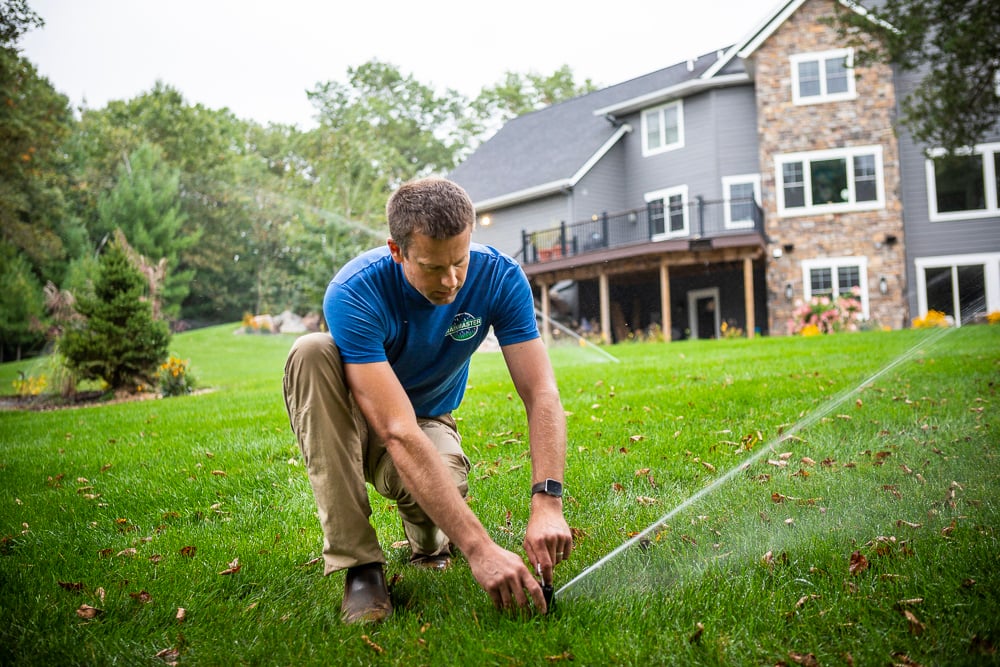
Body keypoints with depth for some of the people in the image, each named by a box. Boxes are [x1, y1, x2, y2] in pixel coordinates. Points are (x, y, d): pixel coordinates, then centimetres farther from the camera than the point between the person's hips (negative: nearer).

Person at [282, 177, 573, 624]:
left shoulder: (499, 277, -21)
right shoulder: (354, 294, -32)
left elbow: (542, 393, -23)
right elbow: (398, 432, -40)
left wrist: (546, 503, -40)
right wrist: (479, 548, -46)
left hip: (429, 421, 1)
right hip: (351, 420, -1)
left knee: (447, 481, -37)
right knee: (311, 351, -35)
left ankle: (426, 537, 6)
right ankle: (358, 561, -28)